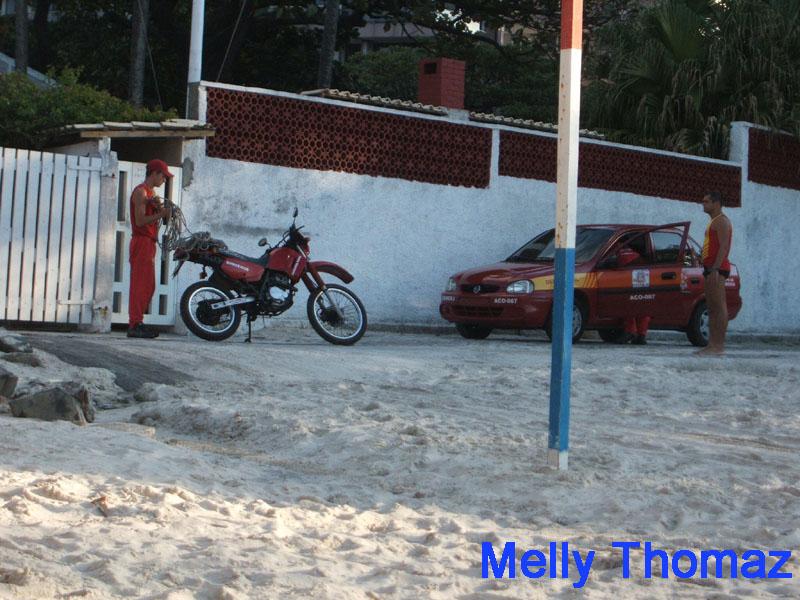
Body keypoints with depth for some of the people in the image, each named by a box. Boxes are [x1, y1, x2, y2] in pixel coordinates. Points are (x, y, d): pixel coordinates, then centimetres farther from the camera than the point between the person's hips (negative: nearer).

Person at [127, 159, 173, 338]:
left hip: (149, 242, 10)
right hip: (142, 241, -10)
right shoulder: (141, 191, -9)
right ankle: (135, 325, -13)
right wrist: (161, 213, -19)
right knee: (140, 284, -12)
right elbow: (140, 220, -18)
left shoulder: (151, 192, 21)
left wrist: (159, 208, -2)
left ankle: (136, 323, 12)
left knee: (148, 286, 9)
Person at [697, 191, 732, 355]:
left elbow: (723, 246, -18)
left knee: (719, 307, -13)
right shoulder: (714, 222, 24)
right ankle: (712, 345, 8)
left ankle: (719, 345, -17)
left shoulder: (721, 221, -7)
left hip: (717, 268, -11)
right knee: (712, 308, 8)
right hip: (711, 268, 11)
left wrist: (714, 268, -25)